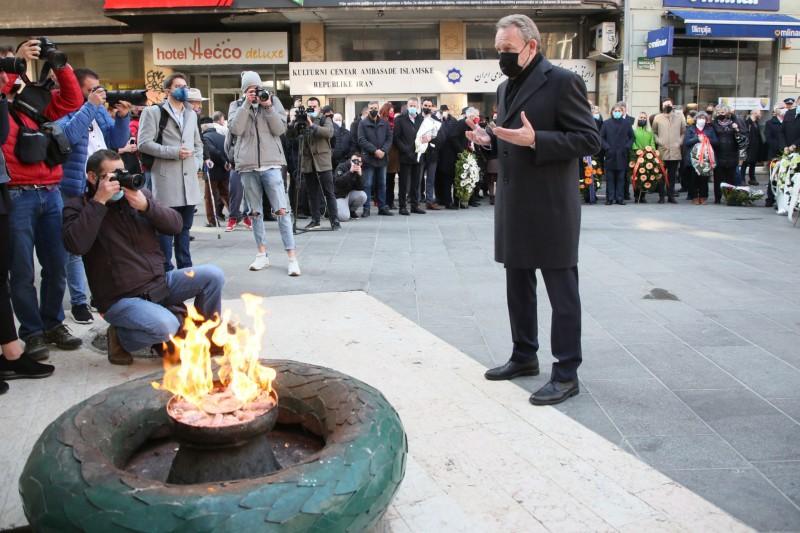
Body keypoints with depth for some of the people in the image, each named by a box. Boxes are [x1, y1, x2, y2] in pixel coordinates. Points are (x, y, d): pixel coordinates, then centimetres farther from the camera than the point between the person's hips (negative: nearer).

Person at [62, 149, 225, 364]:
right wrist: (99, 201, -22)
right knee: (167, 327, -32)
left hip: (159, 284, 6)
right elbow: (76, 245, -23)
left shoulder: (140, 195, 9)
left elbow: (176, 225, 1)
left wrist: (146, 206, -15)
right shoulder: (79, 207, -3)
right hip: (120, 298, -6)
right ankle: (121, 338, 0)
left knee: (213, 275, -12)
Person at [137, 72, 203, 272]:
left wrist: (197, 163, 10)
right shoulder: (153, 112, 0)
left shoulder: (191, 114, 20)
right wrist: (174, 152, -13)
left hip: (189, 179, 6)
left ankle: (185, 268, 18)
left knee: (184, 228, 11)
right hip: (166, 179, -6)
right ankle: (166, 271, 4)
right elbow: (144, 143, -9)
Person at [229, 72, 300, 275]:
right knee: (256, 212, 9)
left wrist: (268, 107, -11)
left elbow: (280, 129, -2)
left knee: (282, 210, -8)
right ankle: (262, 254, 18)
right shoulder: (237, 106, 9)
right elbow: (235, 129, -6)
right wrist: (246, 104, -10)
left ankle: (292, 257, -8)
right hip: (247, 165, 2)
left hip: (271, 163, -2)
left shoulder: (273, 101, 6)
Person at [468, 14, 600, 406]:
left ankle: (566, 374, 8)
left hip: (551, 208, -8)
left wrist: (535, 139, -25)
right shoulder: (506, 87, 15)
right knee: (518, 287, 17)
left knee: (561, 292, 0)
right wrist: (489, 139, 3)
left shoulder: (562, 81, -10)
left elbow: (589, 140, -15)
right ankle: (524, 356, 31)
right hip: (513, 206, 9)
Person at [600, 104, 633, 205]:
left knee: (621, 178, 2)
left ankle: (620, 198, 7)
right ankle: (610, 198, 4)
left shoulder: (626, 123, 8)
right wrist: (607, 147, -7)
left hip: (622, 155, 1)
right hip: (610, 155, -1)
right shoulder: (606, 123, 4)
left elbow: (631, 137, 13)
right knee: (610, 178, 0)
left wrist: (627, 147, -1)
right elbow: (601, 137, 5)